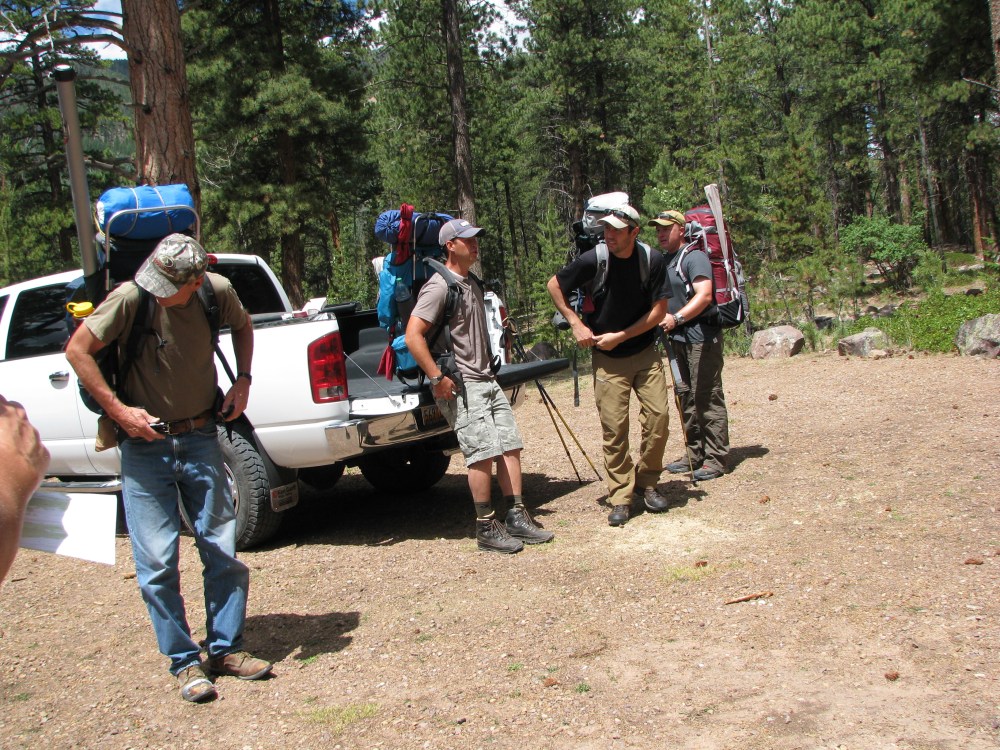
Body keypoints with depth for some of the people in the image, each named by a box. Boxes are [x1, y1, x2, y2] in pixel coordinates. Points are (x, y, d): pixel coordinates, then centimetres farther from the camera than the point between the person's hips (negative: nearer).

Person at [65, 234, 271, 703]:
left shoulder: (217, 292, -8)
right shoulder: (130, 299, -18)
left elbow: (242, 327, 14)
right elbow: (77, 351, -10)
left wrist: (242, 380, 1)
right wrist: (117, 410, -16)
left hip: (200, 440, 3)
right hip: (145, 447, -3)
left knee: (222, 550, 6)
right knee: (158, 562, -1)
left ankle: (225, 649, 22)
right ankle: (184, 661, 14)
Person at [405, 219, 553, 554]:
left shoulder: (473, 283, 18)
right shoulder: (439, 286, -11)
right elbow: (413, 336, -20)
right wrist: (437, 378, -21)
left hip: (487, 379, 9)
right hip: (459, 386, -9)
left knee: (510, 446, 5)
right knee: (484, 453, -12)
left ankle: (516, 517, 13)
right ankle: (486, 529, -2)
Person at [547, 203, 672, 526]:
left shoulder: (652, 259, -11)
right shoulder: (593, 260, -16)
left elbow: (659, 310, -5)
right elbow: (554, 285, -1)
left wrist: (620, 336, -10)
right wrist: (576, 324, -6)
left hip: (645, 352, 2)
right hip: (607, 358, -2)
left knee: (658, 416, -5)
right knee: (614, 427, -3)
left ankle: (646, 481, 17)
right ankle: (620, 497, 8)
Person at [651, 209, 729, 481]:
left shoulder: (694, 257, -10)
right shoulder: (663, 261, 17)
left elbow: (704, 295, -22)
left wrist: (676, 318, -28)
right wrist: (661, 320, 8)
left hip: (701, 335, -9)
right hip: (678, 337, 9)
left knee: (707, 397, -7)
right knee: (686, 397, 13)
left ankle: (715, 459, -3)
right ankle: (695, 454, 22)